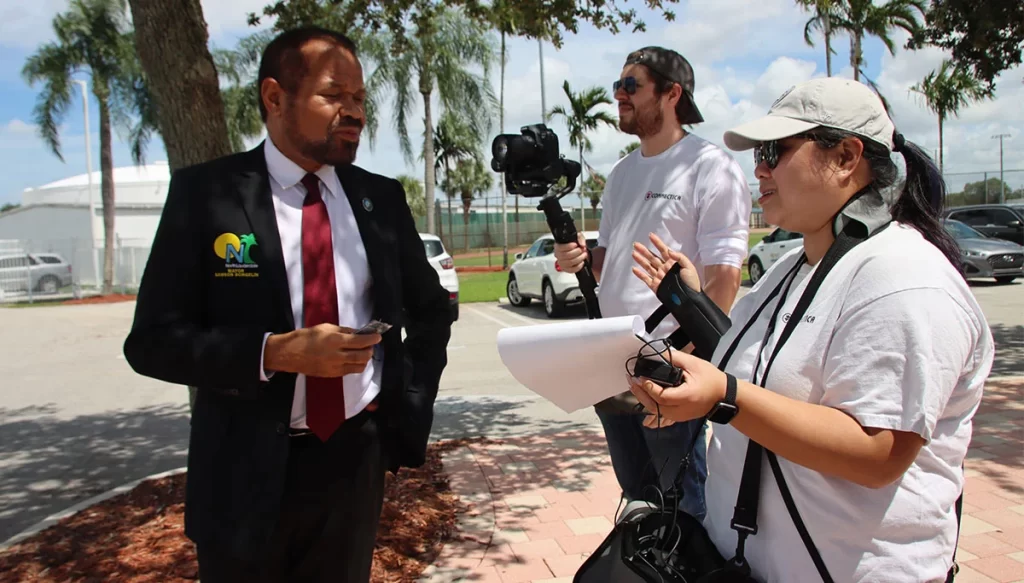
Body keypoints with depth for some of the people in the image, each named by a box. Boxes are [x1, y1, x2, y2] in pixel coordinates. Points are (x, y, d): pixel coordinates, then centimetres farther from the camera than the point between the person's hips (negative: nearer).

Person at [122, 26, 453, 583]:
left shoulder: (381, 197, 2)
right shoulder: (206, 193, -7)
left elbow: (431, 309, 14)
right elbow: (153, 339, -9)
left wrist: (410, 404, 3)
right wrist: (276, 352, -22)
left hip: (357, 458, 3)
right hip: (247, 468, -2)